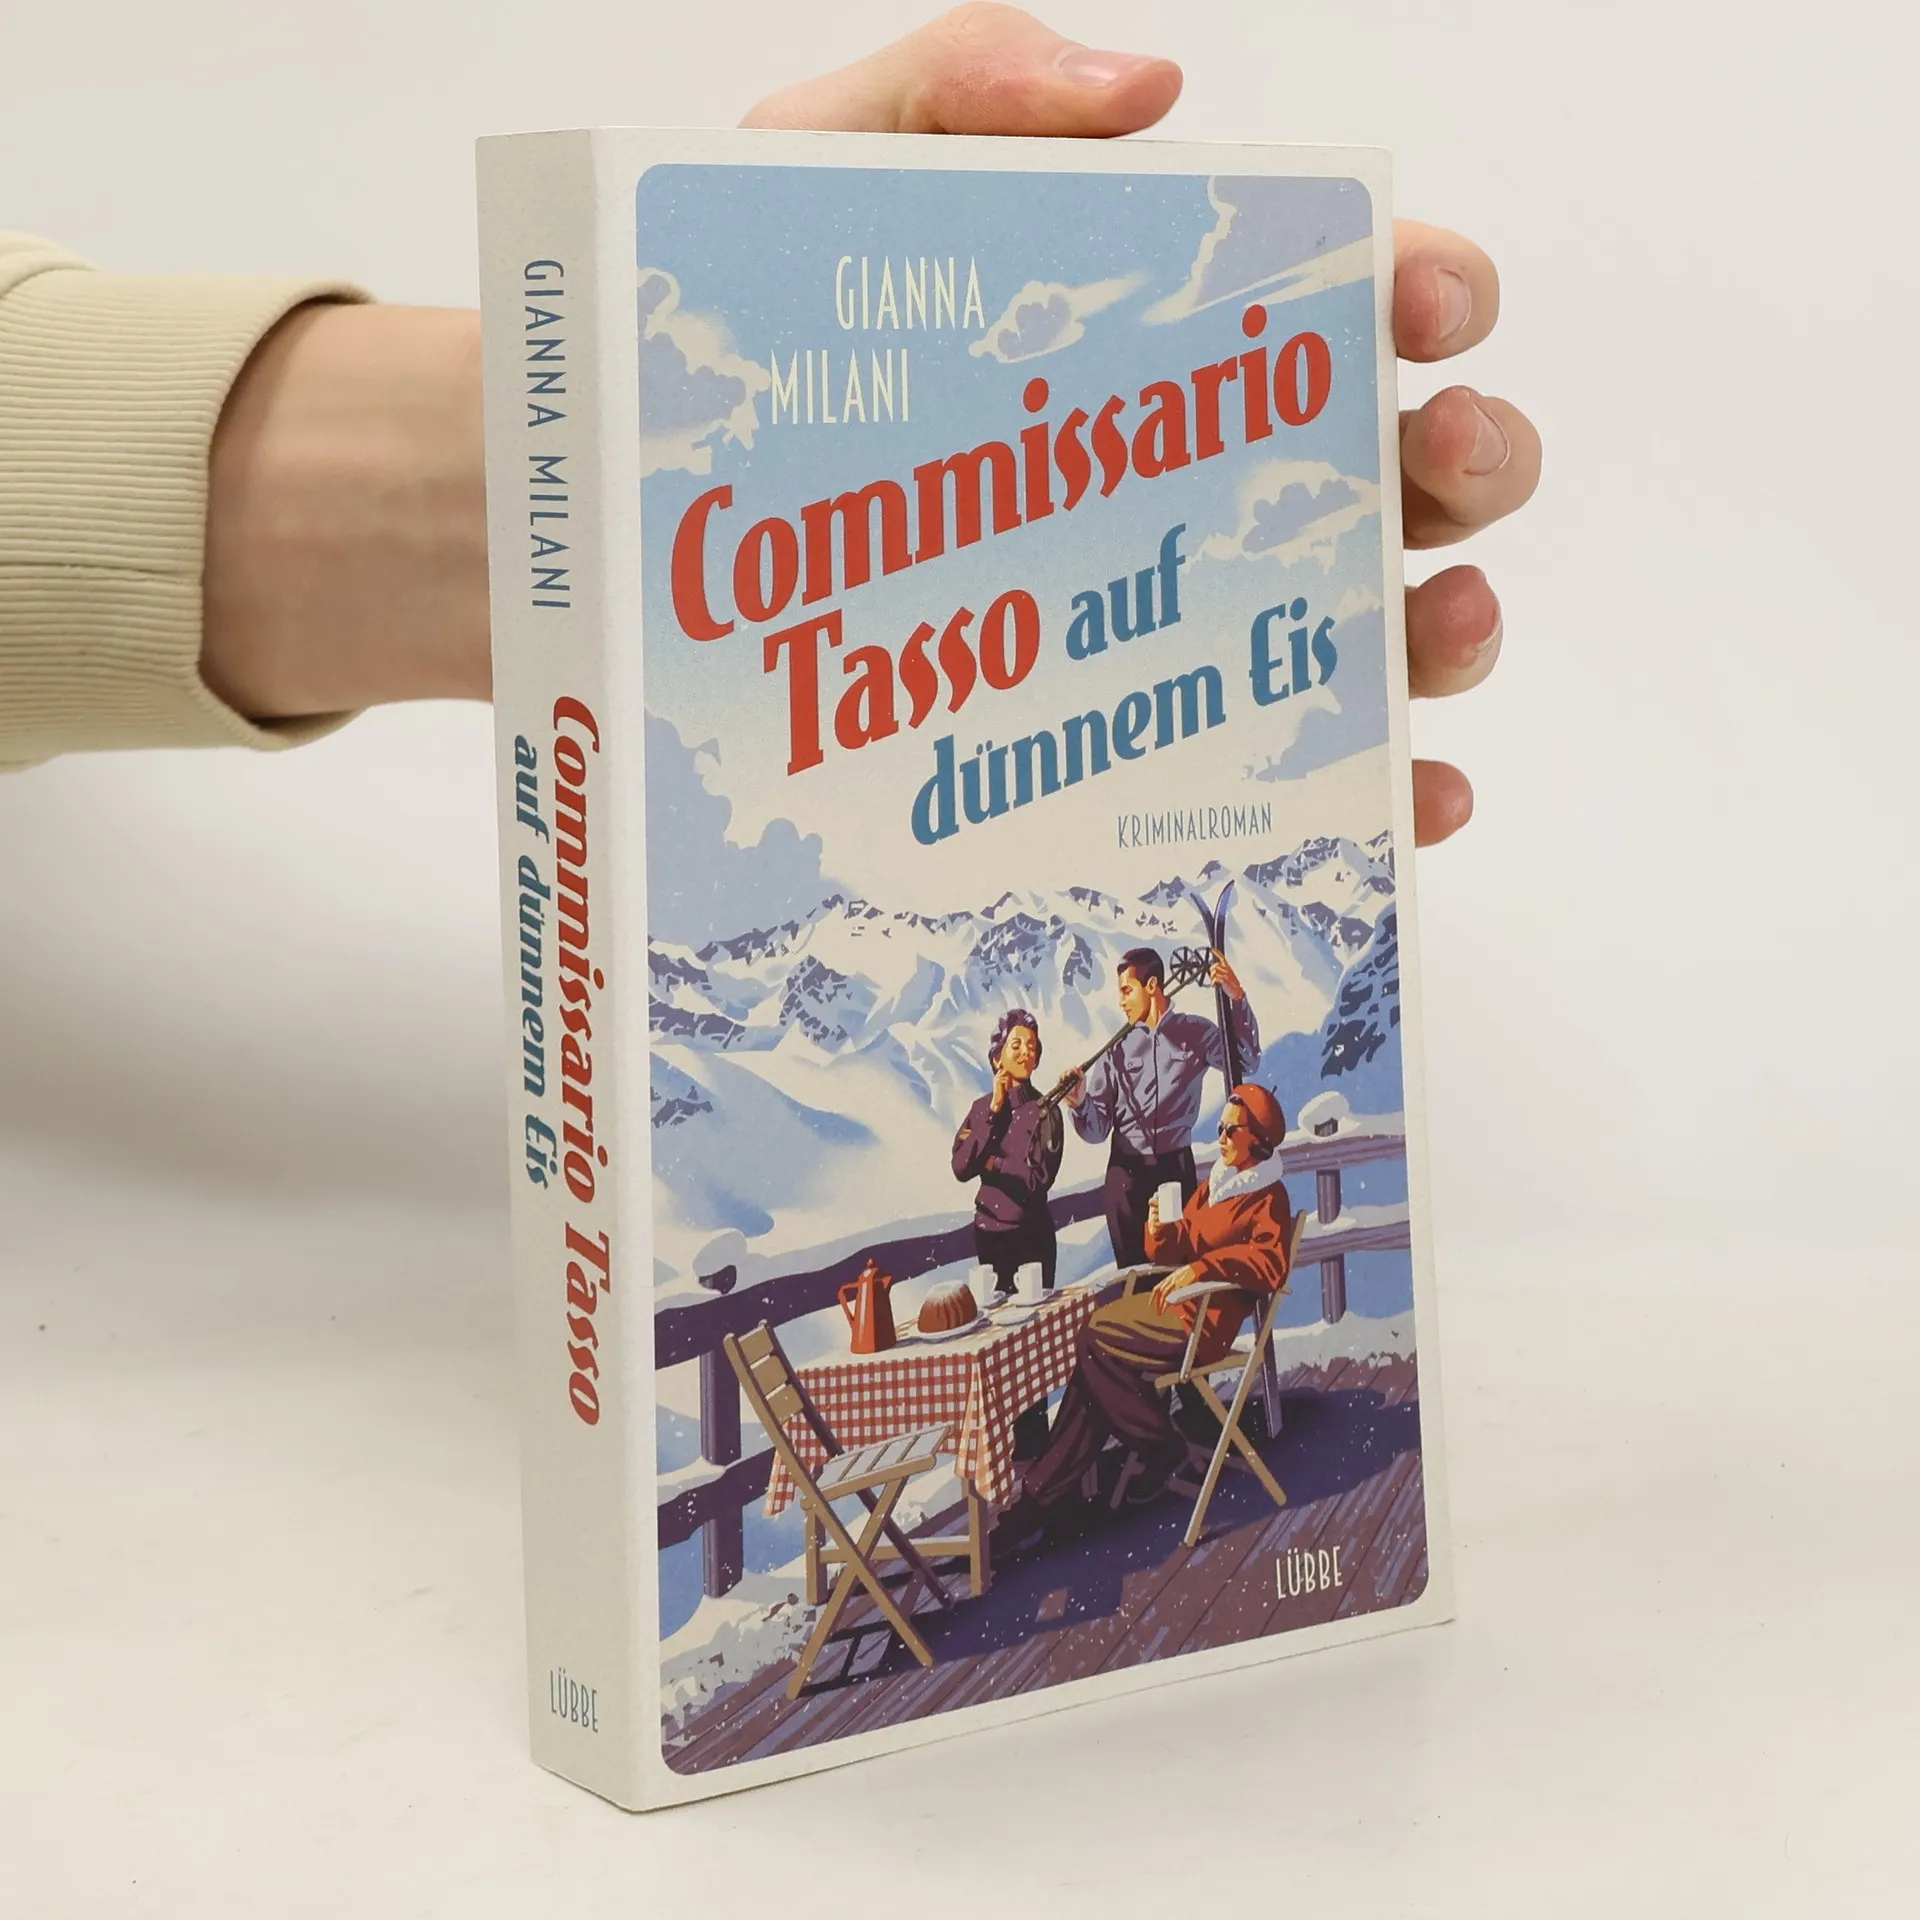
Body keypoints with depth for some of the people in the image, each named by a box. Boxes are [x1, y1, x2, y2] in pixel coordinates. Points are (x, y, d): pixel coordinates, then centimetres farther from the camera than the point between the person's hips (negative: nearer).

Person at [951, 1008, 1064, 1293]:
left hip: (1031, 1234, -3)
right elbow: (961, 1168, -9)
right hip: (987, 1231, 3)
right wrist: (993, 1111, -12)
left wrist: (987, 1161, -7)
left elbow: (1039, 1176, -15)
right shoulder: (981, 1107, 3)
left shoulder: (1044, 1110, -6)